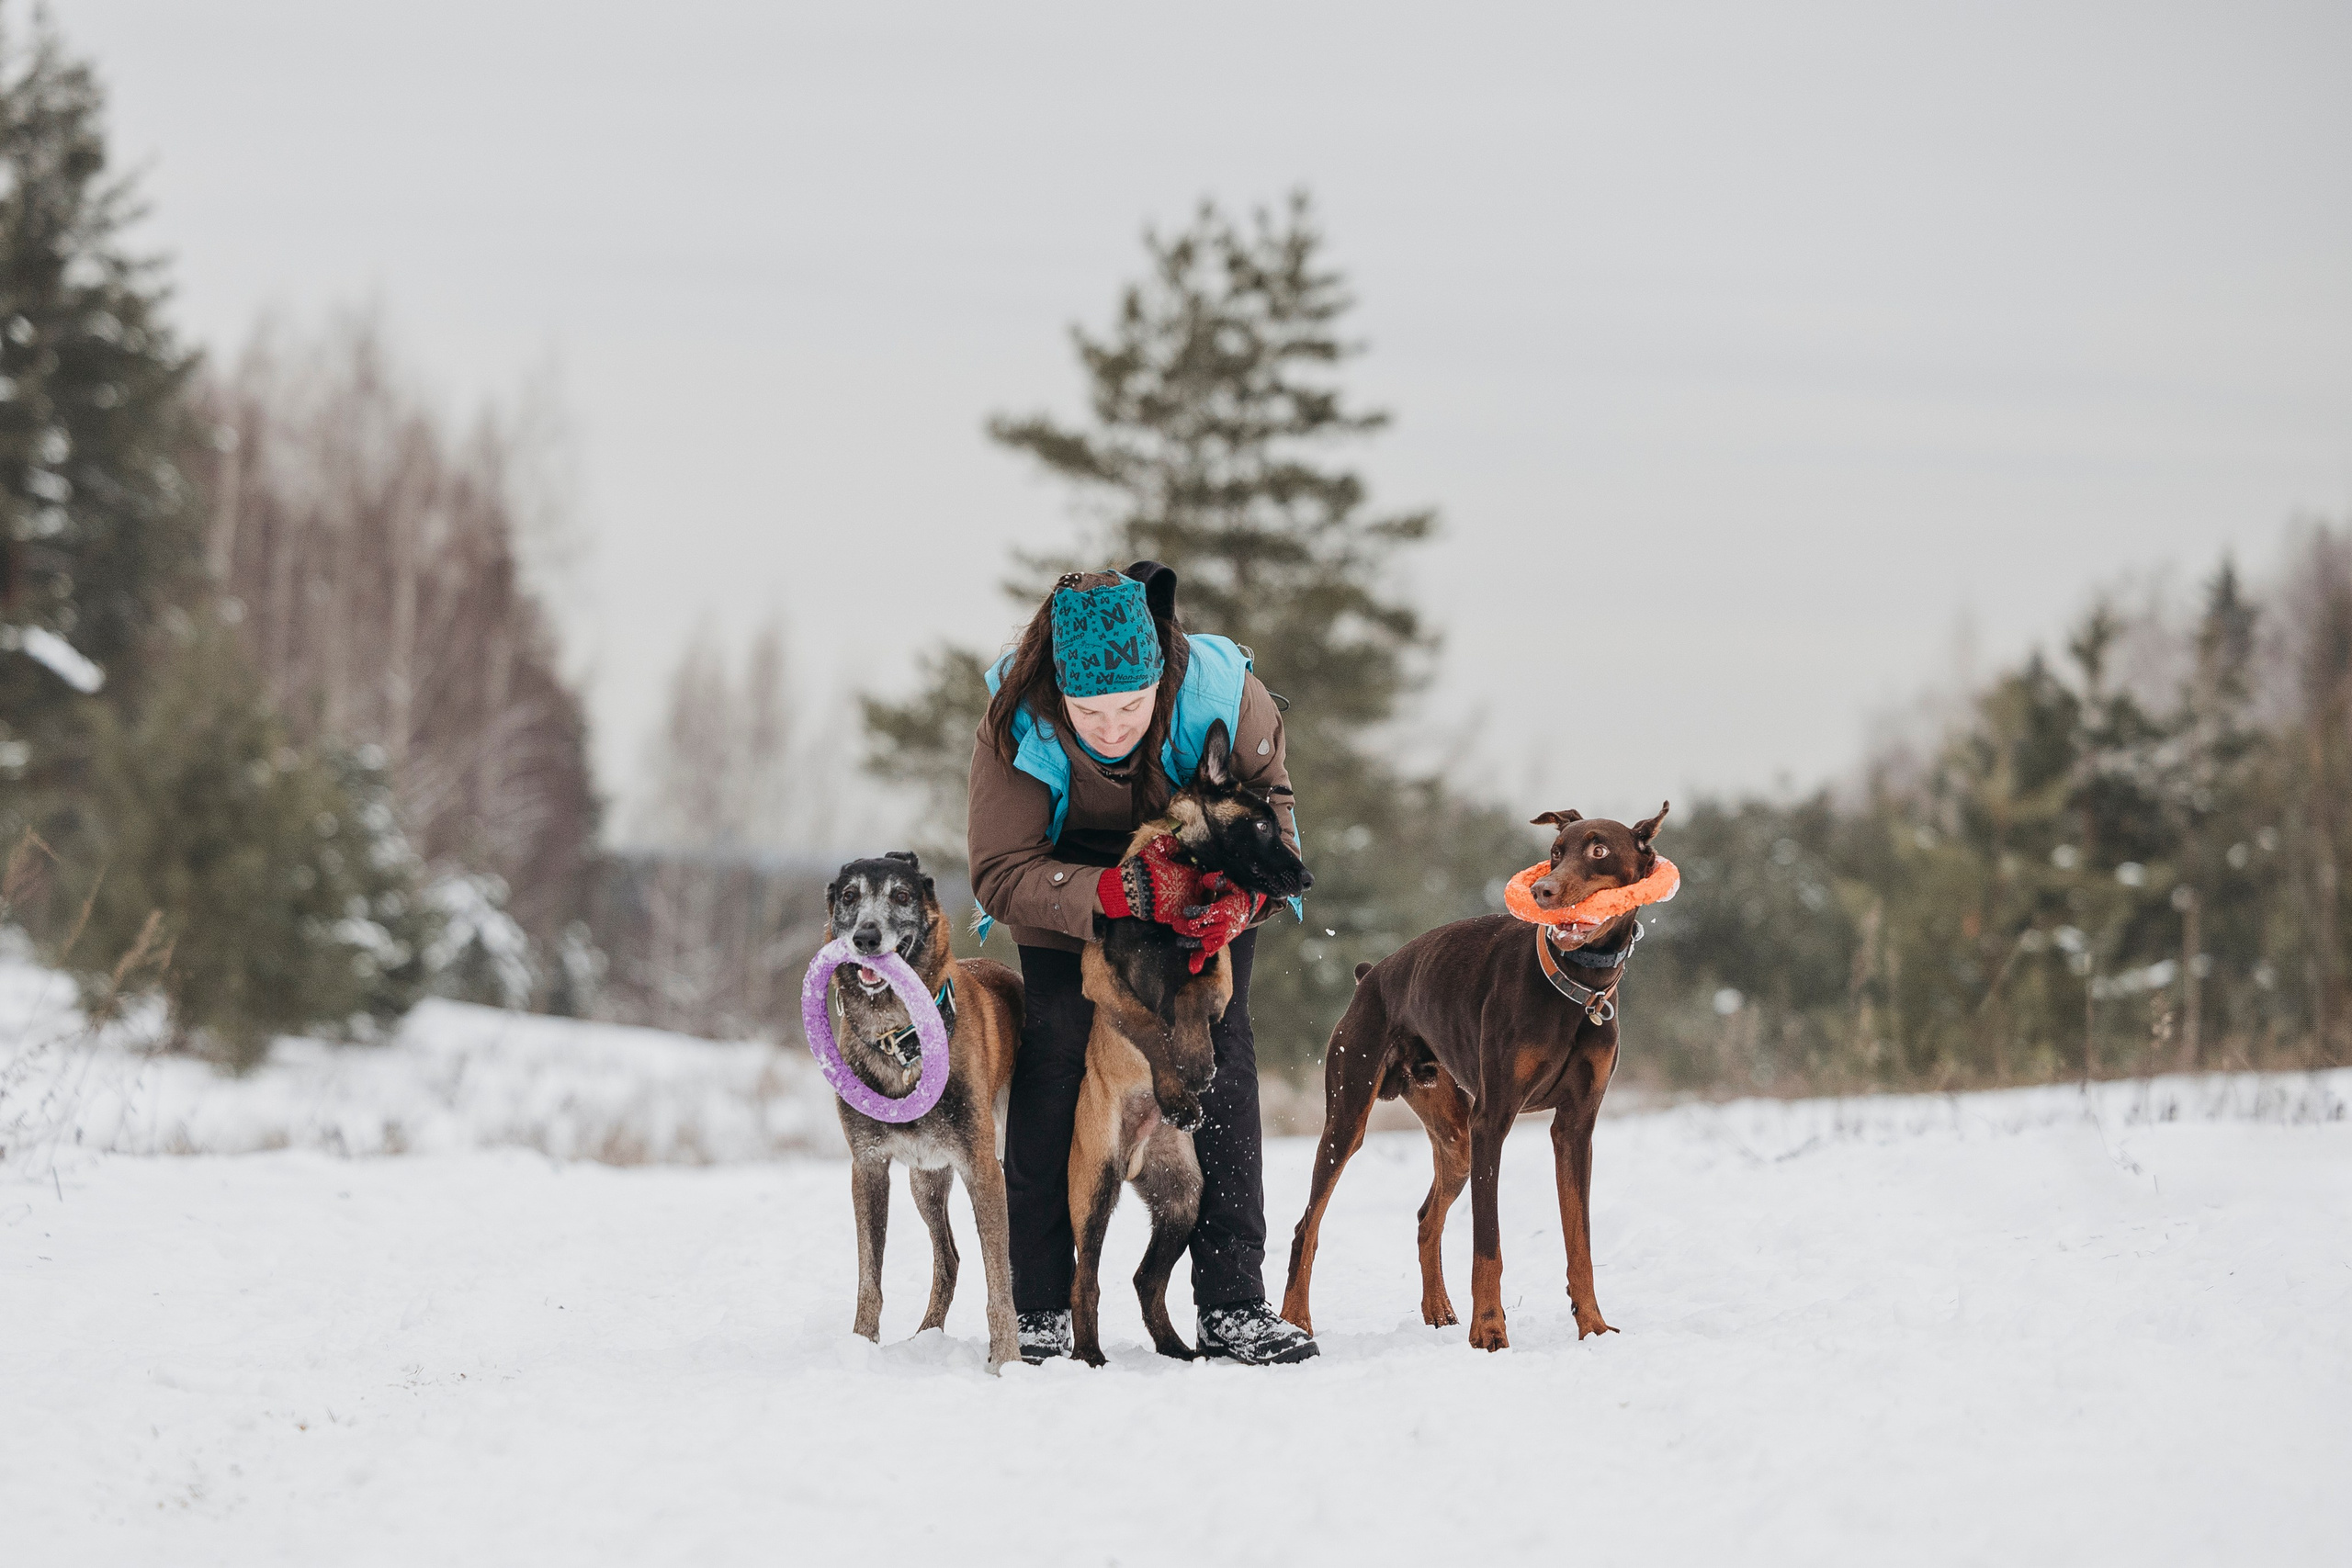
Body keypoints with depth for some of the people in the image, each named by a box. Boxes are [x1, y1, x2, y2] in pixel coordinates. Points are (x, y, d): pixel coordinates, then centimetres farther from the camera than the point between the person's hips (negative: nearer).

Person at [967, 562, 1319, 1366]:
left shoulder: (1223, 697, -32)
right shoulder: (1017, 723, -31)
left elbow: (1266, 817, -16)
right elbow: (1001, 872, -26)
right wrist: (1102, 894, -45)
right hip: (1071, 884, 0)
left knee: (1221, 1054, -13)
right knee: (1054, 1049, -16)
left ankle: (1234, 1305, -10)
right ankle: (1039, 1309, -10)